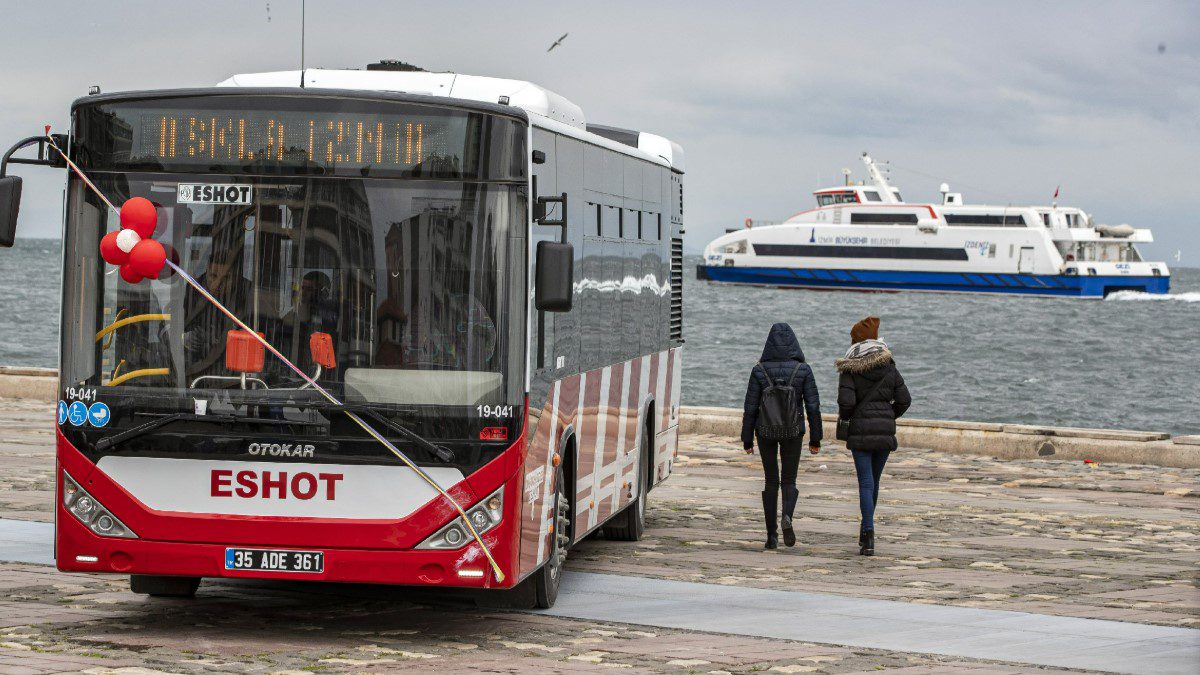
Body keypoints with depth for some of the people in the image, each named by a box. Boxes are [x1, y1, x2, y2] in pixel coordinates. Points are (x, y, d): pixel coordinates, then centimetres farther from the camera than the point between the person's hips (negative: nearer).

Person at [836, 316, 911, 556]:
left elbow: (846, 401, -15)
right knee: (874, 482, 17)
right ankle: (866, 531, 29)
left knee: (866, 483, -5)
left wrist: (843, 416, 6)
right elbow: (904, 399, 4)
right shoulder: (889, 366, 5)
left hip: (860, 429, -4)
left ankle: (869, 536, -15)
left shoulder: (849, 369, -5)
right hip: (885, 430, 4)